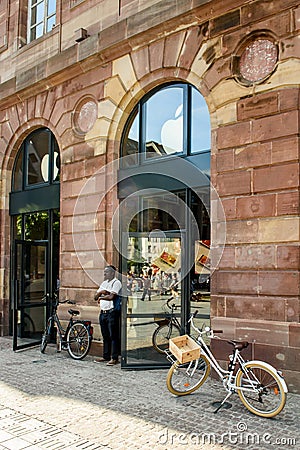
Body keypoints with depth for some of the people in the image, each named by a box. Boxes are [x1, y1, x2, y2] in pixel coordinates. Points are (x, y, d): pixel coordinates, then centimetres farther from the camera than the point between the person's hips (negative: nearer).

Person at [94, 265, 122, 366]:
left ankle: (114, 358, -1)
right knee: (105, 336, 13)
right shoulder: (104, 283, 19)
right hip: (103, 312, 8)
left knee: (113, 336, -5)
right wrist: (100, 292, -5)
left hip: (112, 312, -8)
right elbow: (96, 297, 15)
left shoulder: (116, 283, -7)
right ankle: (106, 356, 22)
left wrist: (101, 297, -4)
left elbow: (111, 296, -20)